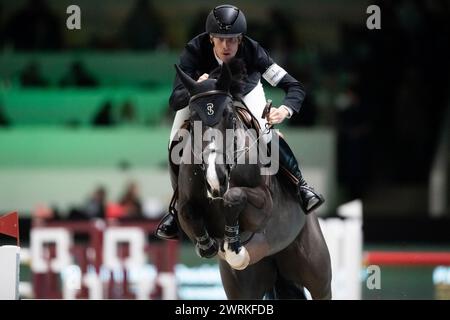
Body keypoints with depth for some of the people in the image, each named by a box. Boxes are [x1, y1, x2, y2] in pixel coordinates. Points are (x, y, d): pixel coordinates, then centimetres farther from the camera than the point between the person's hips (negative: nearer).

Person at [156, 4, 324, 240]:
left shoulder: (252, 51, -37)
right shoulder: (195, 51, -38)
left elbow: (294, 88, -34)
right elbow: (175, 101, -38)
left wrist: (285, 110, -55)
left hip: (245, 91, -1)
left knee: (267, 136, -25)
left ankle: (300, 185, -5)